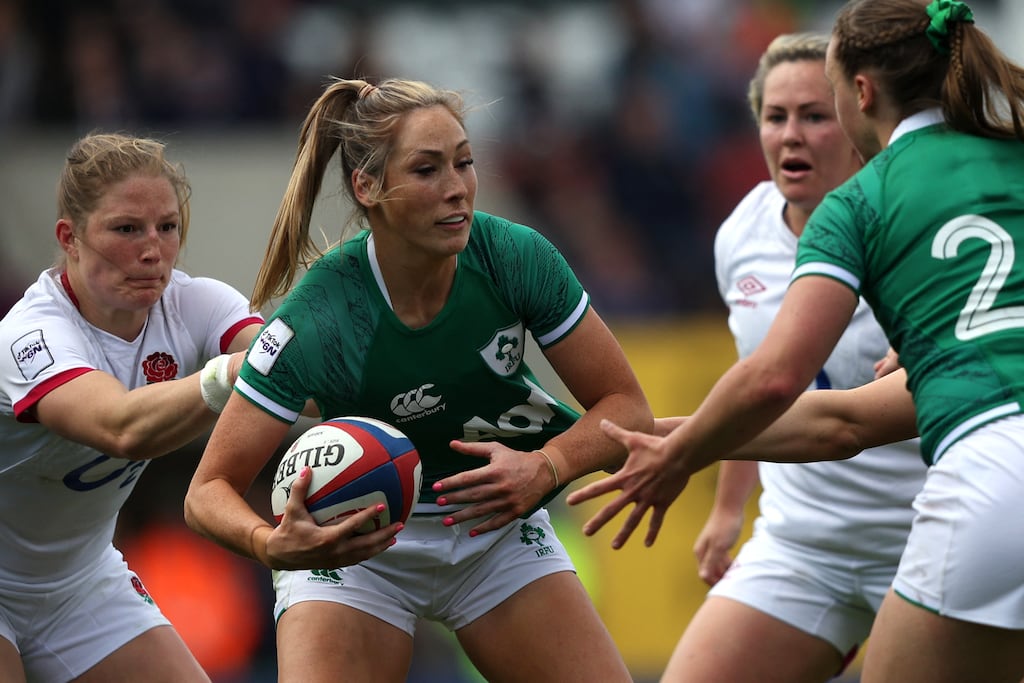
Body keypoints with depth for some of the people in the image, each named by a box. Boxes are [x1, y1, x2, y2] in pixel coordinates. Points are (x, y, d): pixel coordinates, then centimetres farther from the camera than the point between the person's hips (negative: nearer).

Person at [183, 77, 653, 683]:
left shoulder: (516, 258, -20)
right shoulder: (314, 320, -28)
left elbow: (627, 409, -12)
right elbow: (210, 490, -23)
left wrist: (546, 468, -32)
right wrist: (272, 544, -45)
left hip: (499, 530, 3)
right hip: (356, 545, -3)